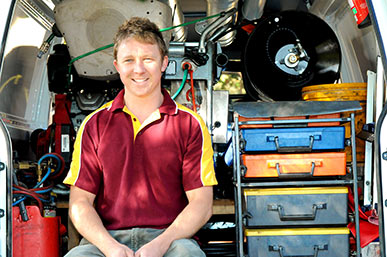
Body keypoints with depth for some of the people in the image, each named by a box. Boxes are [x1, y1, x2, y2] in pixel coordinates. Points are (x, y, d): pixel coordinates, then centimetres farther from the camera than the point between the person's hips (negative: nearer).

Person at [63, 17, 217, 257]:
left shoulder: (190, 124, 7)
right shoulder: (94, 124, 11)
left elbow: (202, 203, 1)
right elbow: (79, 202, 6)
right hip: (107, 237, 1)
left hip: (169, 237, 0)